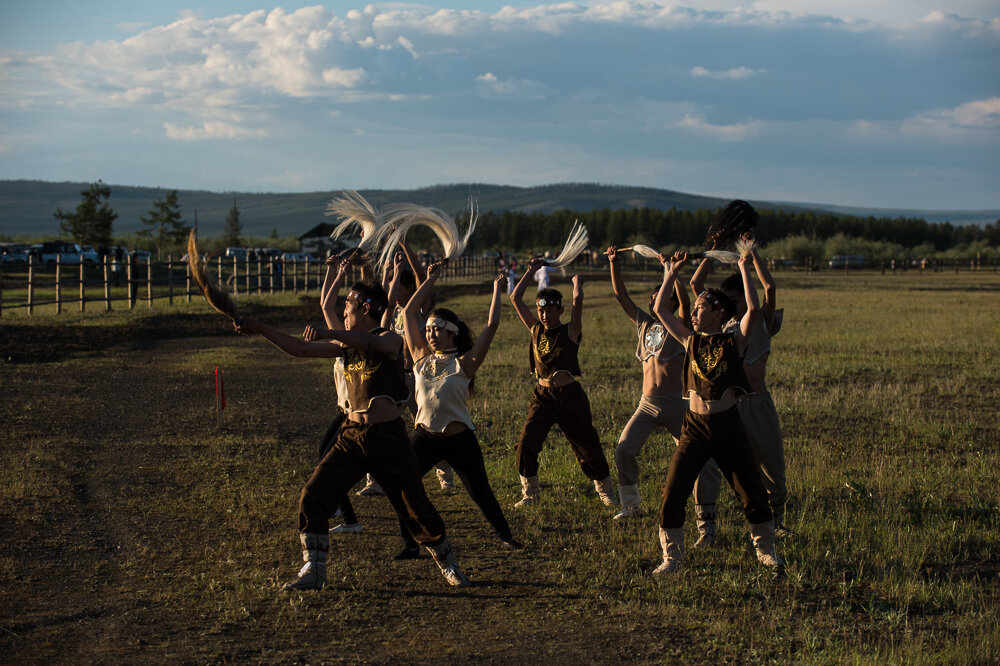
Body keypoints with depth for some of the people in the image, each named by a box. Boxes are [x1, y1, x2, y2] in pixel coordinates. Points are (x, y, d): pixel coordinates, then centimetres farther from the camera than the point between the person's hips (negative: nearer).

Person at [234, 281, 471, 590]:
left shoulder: (390, 341, -8)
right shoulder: (347, 344, 12)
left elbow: (369, 342, -32)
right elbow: (300, 349, 15)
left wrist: (329, 332, -45)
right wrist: (259, 328, 10)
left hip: (388, 437, -6)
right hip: (351, 435, 6)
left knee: (415, 508, 0)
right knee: (313, 495, -7)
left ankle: (449, 565, 21)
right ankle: (313, 571, 2)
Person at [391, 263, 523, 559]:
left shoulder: (464, 363, -4)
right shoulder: (422, 358, 6)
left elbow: (492, 325, -9)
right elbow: (409, 312, 9)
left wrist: (497, 290, -4)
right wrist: (431, 280, 12)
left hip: (459, 439, -3)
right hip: (424, 436, 3)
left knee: (481, 493, 7)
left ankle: (505, 535, 29)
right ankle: (410, 543, -4)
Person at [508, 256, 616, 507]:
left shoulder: (570, 331, -1)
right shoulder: (536, 330, 10)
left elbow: (578, 299, -14)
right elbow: (515, 298, 10)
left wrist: (577, 280, 5)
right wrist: (532, 271, 13)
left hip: (569, 395, -3)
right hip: (542, 395, 3)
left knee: (588, 447, 4)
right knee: (526, 444, -11)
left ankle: (606, 491, 22)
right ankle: (530, 492, 5)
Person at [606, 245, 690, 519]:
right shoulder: (644, 324, 12)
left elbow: (685, 302, -21)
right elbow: (621, 295, 12)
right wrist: (614, 263, 4)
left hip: (676, 404, -4)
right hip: (647, 404, 4)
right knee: (623, 451, -8)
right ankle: (632, 505, 3)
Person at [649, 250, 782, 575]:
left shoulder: (735, 341, 1)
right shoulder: (691, 340, 10)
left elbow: (754, 309, -14)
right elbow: (660, 308, 11)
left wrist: (744, 269, -8)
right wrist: (673, 271, 11)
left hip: (728, 426, -2)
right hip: (695, 426, 2)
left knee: (753, 493, 5)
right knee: (672, 494, -6)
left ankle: (766, 550, 25)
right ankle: (672, 555, 8)